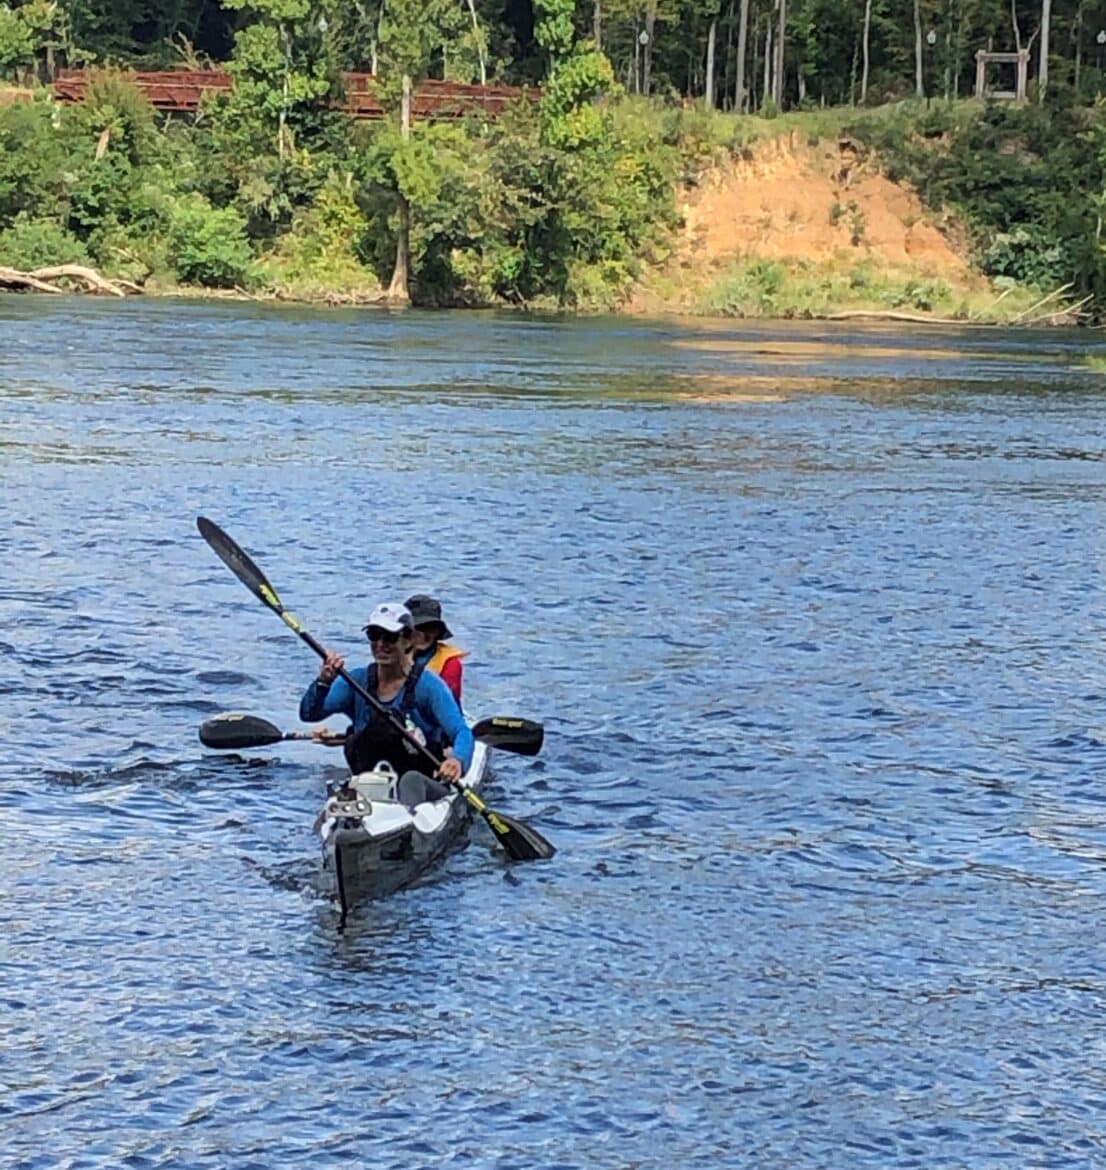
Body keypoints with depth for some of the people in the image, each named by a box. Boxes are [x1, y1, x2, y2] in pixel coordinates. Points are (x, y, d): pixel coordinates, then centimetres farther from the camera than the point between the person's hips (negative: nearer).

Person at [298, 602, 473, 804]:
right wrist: (324, 682, -22)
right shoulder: (358, 680, 8)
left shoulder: (427, 685, -5)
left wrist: (458, 759, -40)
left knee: (411, 780, -38)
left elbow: (462, 732, -16)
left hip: (426, 787, -4)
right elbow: (309, 714, -1)